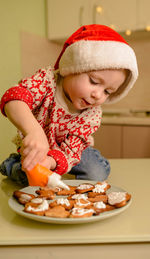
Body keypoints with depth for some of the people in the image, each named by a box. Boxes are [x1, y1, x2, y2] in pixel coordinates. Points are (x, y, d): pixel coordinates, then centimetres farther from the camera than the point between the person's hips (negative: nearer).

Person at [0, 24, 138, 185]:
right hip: (33, 152, -2)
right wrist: (34, 131, -67)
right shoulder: (47, 79, -29)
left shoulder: (92, 115, -22)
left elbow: (69, 151, -29)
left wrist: (49, 162, -52)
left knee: (96, 174, -15)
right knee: (28, 176, -27)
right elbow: (14, 98, -47)